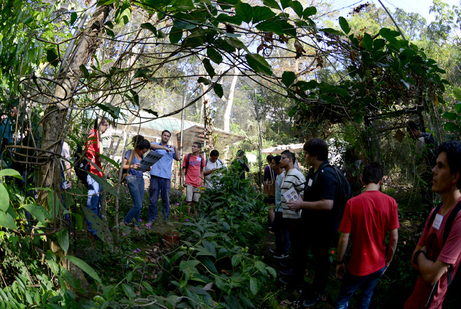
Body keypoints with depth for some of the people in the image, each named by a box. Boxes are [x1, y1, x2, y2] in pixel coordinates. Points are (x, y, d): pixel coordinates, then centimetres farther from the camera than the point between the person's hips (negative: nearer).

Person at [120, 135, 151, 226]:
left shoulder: (141, 155, 14)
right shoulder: (130, 152, -5)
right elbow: (123, 165, -9)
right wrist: (132, 166, -26)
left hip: (140, 179, 7)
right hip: (132, 179, -7)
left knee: (139, 205, 7)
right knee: (138, 205, -11)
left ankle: (136, 225, 16)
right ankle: (124, 223, 3)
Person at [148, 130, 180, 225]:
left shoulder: (171, 149, 19)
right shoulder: (156, 145, 13)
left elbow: (178, 158, 5)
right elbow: (151, 146, -12)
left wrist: (175, 148, -9)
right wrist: (164, 148, -22)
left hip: (166, 177, 2)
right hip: (155, 175, -2)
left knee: (166, 199, 3)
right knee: (153, 199, -2)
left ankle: (166, 219, 9)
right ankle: (151, 219, 6)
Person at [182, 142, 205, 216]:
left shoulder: (201, 158, 5)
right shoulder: (187, 156, -1)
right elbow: (183, 168, 4)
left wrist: (202, 180, 9)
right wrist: (183, 179, -3)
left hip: (198, 182, 2)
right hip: (189, 182, -2)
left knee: (196, 200, 8)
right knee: (188, 200, -3)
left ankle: (195, 215, 23)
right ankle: (188, 215, 6)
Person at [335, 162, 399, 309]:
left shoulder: (352, 203, -18)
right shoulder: (391, 202, -11)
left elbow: (344, 239, -15)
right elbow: (394, 238, -6)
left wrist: (339, 262, -1)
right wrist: (388, 260, 9)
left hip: (358, 266, -3)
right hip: (379, 265, 3)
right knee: (367, 297, 24)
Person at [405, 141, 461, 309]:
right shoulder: (435, 212, 2)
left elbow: (431, 275, -26)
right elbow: (415, 260, 6)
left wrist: (421, 255, -7)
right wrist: (427, 264, -15)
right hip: (417, 294, 7)